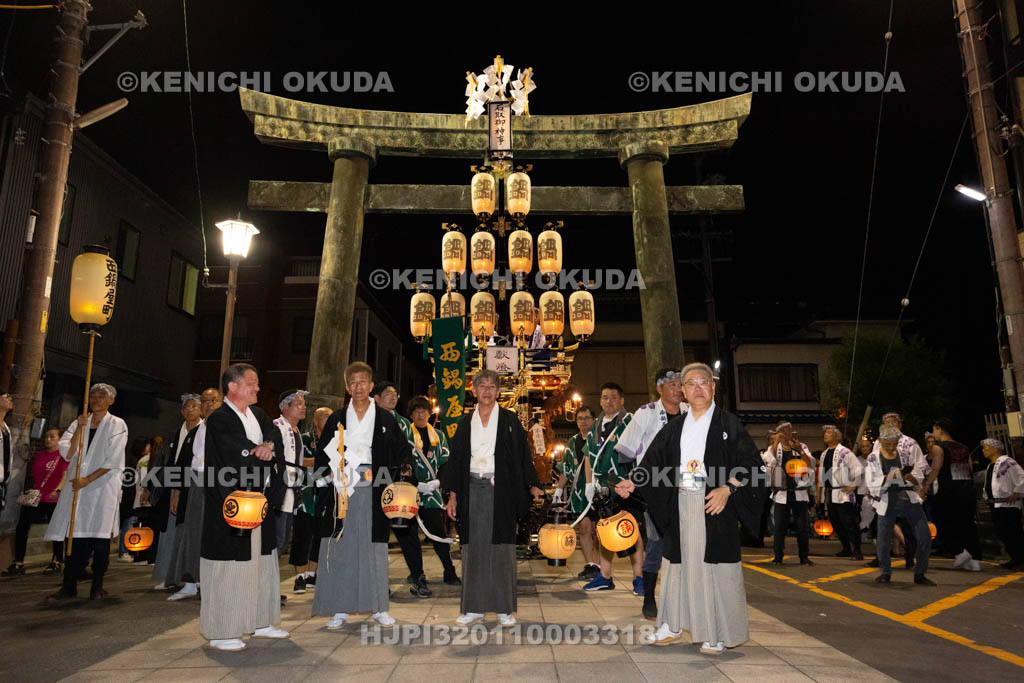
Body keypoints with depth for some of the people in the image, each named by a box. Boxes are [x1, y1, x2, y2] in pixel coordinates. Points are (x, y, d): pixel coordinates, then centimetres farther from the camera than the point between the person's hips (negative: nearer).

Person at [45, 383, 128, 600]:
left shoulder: (117, 425, 1)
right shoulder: (79, 423, 14)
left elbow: (113, 461, -6)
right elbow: (67, 453, 2)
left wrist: (87, 479, -11)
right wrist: (80, 428, -8)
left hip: (103, 487, -3)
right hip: (77, 486, 3)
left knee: (99, 537, -4)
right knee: (78, 536, 0)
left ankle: (97, 587, 5)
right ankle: (69, 586, 7)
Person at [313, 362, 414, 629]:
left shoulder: (385, 419, 5)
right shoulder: (336, 420, 9)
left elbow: (403, 452, 6)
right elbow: (322, 455, 10)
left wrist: (397, 484, -6)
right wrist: (326, 486, -2)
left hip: (373, 493, -1)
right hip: (342, 492, 1)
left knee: (374, 549, 4)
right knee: (340, 549, 2)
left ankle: (378, 607, 16)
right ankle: (340, 609, 13)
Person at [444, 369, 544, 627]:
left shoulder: (510, 420, 4)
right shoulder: (465, 423, 11)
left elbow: (522, 455, 3)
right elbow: (456, 460, 12)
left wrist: (532, 485, -8)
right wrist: (453, 495, 6)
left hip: (500, 489, -2)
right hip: (472, 489, 2)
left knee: (501, 547, 0)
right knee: (473, 546, 5)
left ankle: (504, 608, 10)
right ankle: (474, 607, 14)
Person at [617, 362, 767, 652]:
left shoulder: (728, 424, 0)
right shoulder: (674, 429, 12)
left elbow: (752, 464, -6)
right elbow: (653, 462, 9)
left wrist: (727, 488, -18)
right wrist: (634, 482, -6)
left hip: (716, 506, -4)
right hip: (680, 506, 4)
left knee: (715, 566, -1)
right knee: (680, 564, 9)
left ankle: (717, 634, 12)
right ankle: (675, 626, 20)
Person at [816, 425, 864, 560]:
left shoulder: (844, 452, -7)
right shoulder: (824, 454, 17)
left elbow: (859, 469, -11)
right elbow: (821, 476, 21)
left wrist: (853, 486, -12)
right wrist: (819, 494, 18)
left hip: (843, 494, -8)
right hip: (829, 495, 8)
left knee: (849, 523, -7)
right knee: (836, 523, 11)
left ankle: (857, 551, 0)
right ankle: (846, 549, 22)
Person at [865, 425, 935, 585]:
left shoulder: (906, 456, 8)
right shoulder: (873, 459, 0)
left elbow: (918, 480, 7)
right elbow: (871, 484, -9)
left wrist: (909, 477, -15)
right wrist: (890, 477, -23)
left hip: (909, 501, 2)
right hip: (887, 503, -2)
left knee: (925, 537, -3)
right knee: (883, 541, -2)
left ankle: (919, 574, 15)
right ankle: (885, 573, 21)